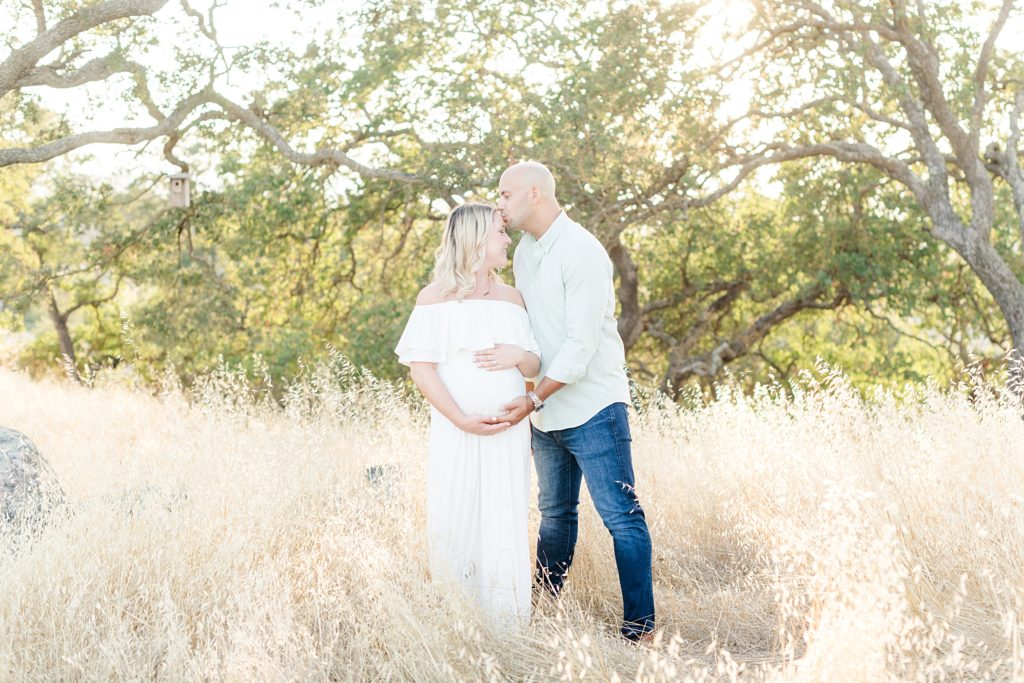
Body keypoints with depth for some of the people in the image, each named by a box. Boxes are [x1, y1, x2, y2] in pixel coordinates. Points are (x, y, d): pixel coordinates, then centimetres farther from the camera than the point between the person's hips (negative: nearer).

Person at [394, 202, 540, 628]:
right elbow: (421, 368, -6)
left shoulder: (511, 298, 14)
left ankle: (507, 631, 9)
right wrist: (461, 419, -16)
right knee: (455, 527, -4)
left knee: (505, 526, 1)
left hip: (508, 435, 3)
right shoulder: (434, 298, 1)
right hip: (456, 434, -3)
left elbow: (534, 367, 15)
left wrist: (517, 355, -9)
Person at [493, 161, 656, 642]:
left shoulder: (582, 252, -15)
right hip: (546, 413, 8)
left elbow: (581, 344, -20)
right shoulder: (524, 253, 11)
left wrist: (533, 399, -22)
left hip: (592, 408, -8)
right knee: (555, 512, 16)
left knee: (621, 516, -5)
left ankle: (640, 625, 0)